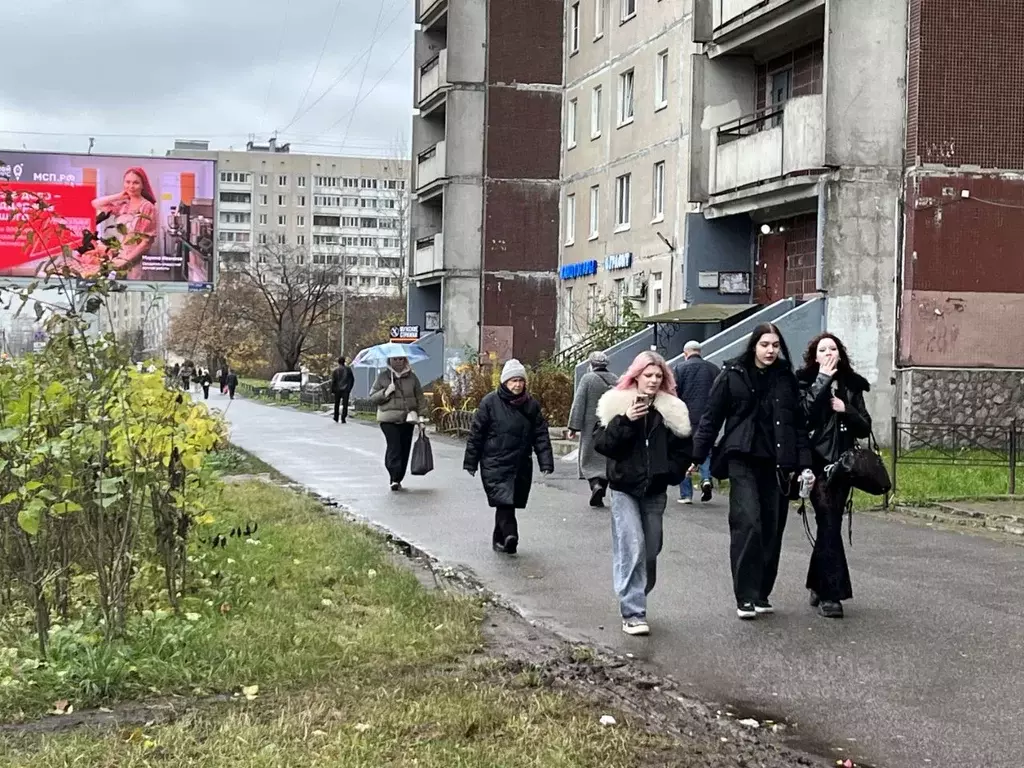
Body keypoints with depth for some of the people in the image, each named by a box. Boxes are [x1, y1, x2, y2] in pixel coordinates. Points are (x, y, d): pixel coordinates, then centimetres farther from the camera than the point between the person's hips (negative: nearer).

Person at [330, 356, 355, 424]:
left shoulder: (335, 370, -5)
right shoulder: (348, 369, 1)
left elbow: (333, 381, -6)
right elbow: (352, 379, 6)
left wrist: (332, 390, 1)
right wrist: (350, 388, 16)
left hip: (338, 390, 0)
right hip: (346, 390, 0)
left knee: (337, 404, 14)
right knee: (345, 405, -1)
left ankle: (336, 419, 20)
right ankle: (343, 419, -9)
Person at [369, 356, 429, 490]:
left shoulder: (412, 377, 10)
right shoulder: (383, 377, 5)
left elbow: (419, 398, 12)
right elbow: (372, 397, 5)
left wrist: (422, 416, 4)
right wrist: (385, 393, -11)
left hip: (407, 419, 3)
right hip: (389, 419, -3)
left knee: (404, 449, 5)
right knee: (394, 447, -16)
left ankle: (398, 479, 18)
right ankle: (394, 479, -19)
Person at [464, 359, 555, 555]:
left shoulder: (531, 405, 6)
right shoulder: (490, 402, -4)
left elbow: (541, 435, 7)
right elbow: (476, 433, 0)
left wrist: (546, 462, -2)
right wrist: (470, 463, 1)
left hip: (521, 465, 4)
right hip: (494, 464, -4)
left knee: (509, 503, 9)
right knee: (503, 500, -17)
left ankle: (500, 539, 22)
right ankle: (510, 535, -26)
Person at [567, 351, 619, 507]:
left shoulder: (588, 378, -7)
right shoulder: (616, 380, 5)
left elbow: (578, 403, -9)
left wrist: (573, 426, -6)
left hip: (591, 426, -4)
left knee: (588, 459, 6)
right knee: (606, 460, 11)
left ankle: (595, 484, -18)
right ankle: (600, 495, 12)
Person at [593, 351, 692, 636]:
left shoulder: (672, 410, 5)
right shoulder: (616, 405, -3)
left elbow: (683, 449, 11)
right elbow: (601, 443, -10)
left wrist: (670, 473, -3)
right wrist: (626, 421, -22)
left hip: (655, 491, 4)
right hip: (624, 488, -4)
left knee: (651, 551, 10)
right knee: (632, 550, -11)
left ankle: (635, 600, 27)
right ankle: (632, 614, -9)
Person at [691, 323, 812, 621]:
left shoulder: (787, 379, 10)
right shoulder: (733, 375, 2)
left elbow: (799, 424, 11)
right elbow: (711, 417, 3)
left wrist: (803, 463, 3)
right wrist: (697, 456, 0)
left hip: (777, 463, 3)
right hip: (743, 461, -3)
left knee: (772, 529, 4)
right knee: (747, 523, -14)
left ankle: (762, 594, 16)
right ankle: (745, 597, -11)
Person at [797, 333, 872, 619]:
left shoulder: (851, 386, 11)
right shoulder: (806, 382, 1)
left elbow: (865, 428, 10)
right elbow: (804, 412, -18)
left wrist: (846, 410, -8)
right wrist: (823, 379, -15)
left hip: (843, 463, 4)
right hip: (818, 463, -4)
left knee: (829, 525, 9)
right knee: (829, 524, -12)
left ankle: (818, 587, 23)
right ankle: (831, 593, -11)